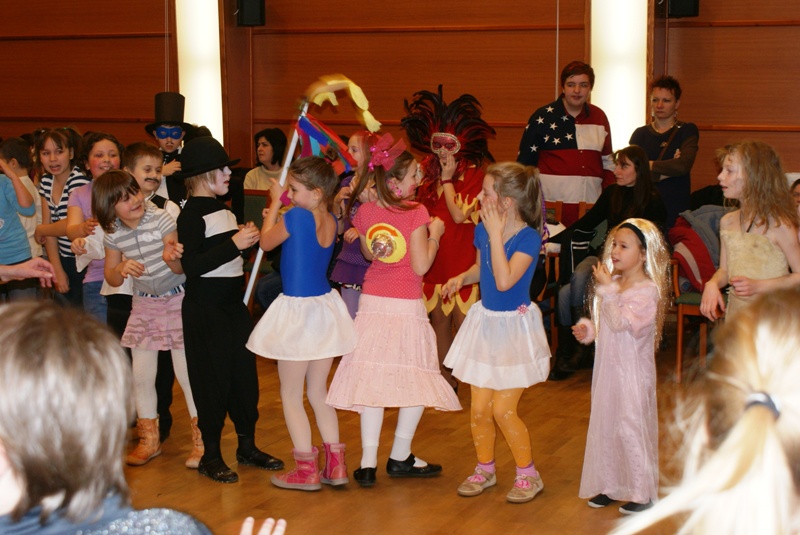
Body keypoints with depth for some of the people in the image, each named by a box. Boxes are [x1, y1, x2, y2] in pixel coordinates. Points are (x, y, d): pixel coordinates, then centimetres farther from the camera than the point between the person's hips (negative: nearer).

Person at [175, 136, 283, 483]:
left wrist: (250, 238, 4)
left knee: (245, 373, 12)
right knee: (213, 380, -2)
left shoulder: (224, 210, 14)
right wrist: (234, 243, -25)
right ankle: (211, 456, 10)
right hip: (205, 308, -9)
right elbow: (192, 266, -24)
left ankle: (247, 447, 25)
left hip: (233, 304, 9)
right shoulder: (192, 215, -14)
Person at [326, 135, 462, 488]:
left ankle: (368, 462, 4)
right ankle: (400, 458, 16)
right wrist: (435, 234, -2)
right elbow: (421, 265, -14)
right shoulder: (415, 213, -15)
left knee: (372, 379, 7)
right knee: (416, 382, 10)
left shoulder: (365, 213, 2)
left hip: (372, 303, 5)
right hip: (406, 308, -5)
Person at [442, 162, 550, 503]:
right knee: (479, 407, 8)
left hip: (514, 325, -6)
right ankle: (485, 469, 29)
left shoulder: (529, 238, -20)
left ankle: (528, 475, 17)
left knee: (503, 410, -4)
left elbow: (504, 281, -31)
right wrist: (462, 277, -6)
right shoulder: (483, 229, -2)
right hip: (485, 321, 6)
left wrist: (496, 234, -27)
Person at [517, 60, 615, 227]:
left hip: (590, 205, 3)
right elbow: (524, 162, 2)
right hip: (552, 207, -3)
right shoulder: (542, 117, 0)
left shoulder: (599, 117, 12)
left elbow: (607, 161, 19)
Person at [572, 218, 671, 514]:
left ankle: (642, 492, 10)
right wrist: (589, 329, 1)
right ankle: (609, 485, 26)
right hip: (608, 368, 8)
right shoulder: (615, 283, 7)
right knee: (604, 426, 13)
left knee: (631, 429, -3)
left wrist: (606, 289, -24)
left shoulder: (646, 290, -17)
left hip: (632, 371, -8)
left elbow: (619, 322, -27)